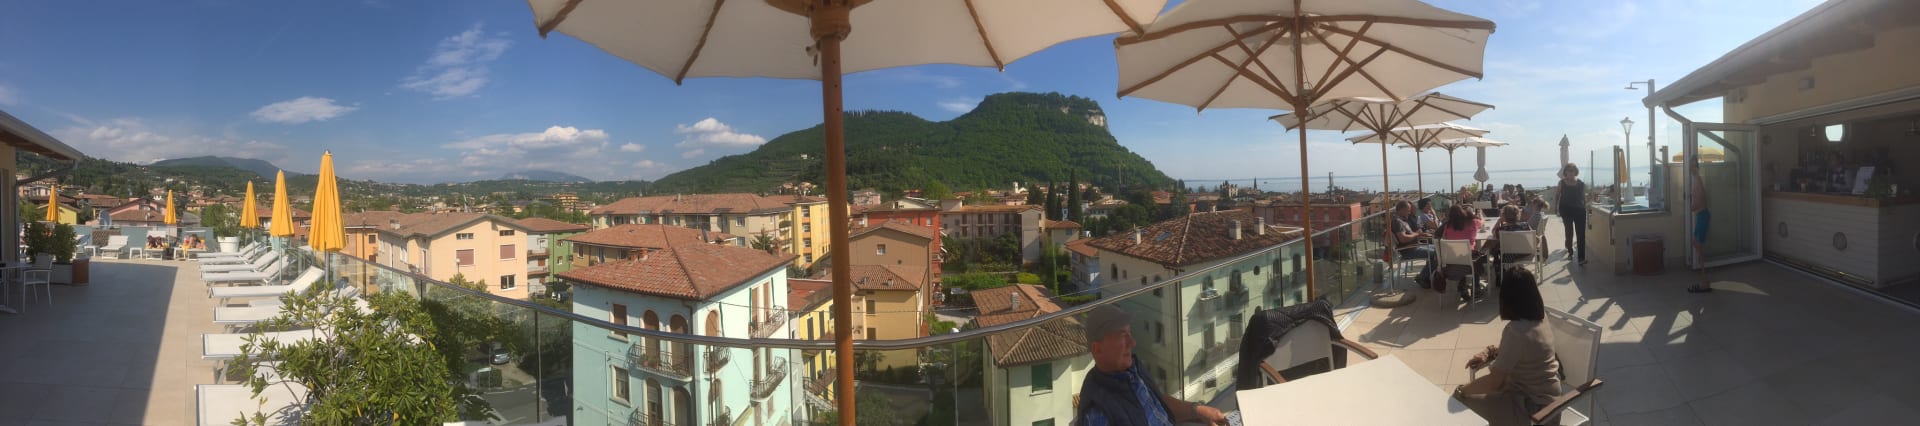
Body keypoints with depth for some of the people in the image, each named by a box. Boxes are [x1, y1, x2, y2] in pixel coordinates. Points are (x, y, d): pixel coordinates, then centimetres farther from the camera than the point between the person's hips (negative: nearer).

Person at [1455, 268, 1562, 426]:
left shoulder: (1516, 331, -29)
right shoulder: (1539, 317, -3)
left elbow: (1494, 381, -24)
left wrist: (1462, 391, -10)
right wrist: (1489, 352, 1)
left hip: (1535, 406, -9)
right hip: (1544, 393, 9)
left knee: (1461, 401, -8)